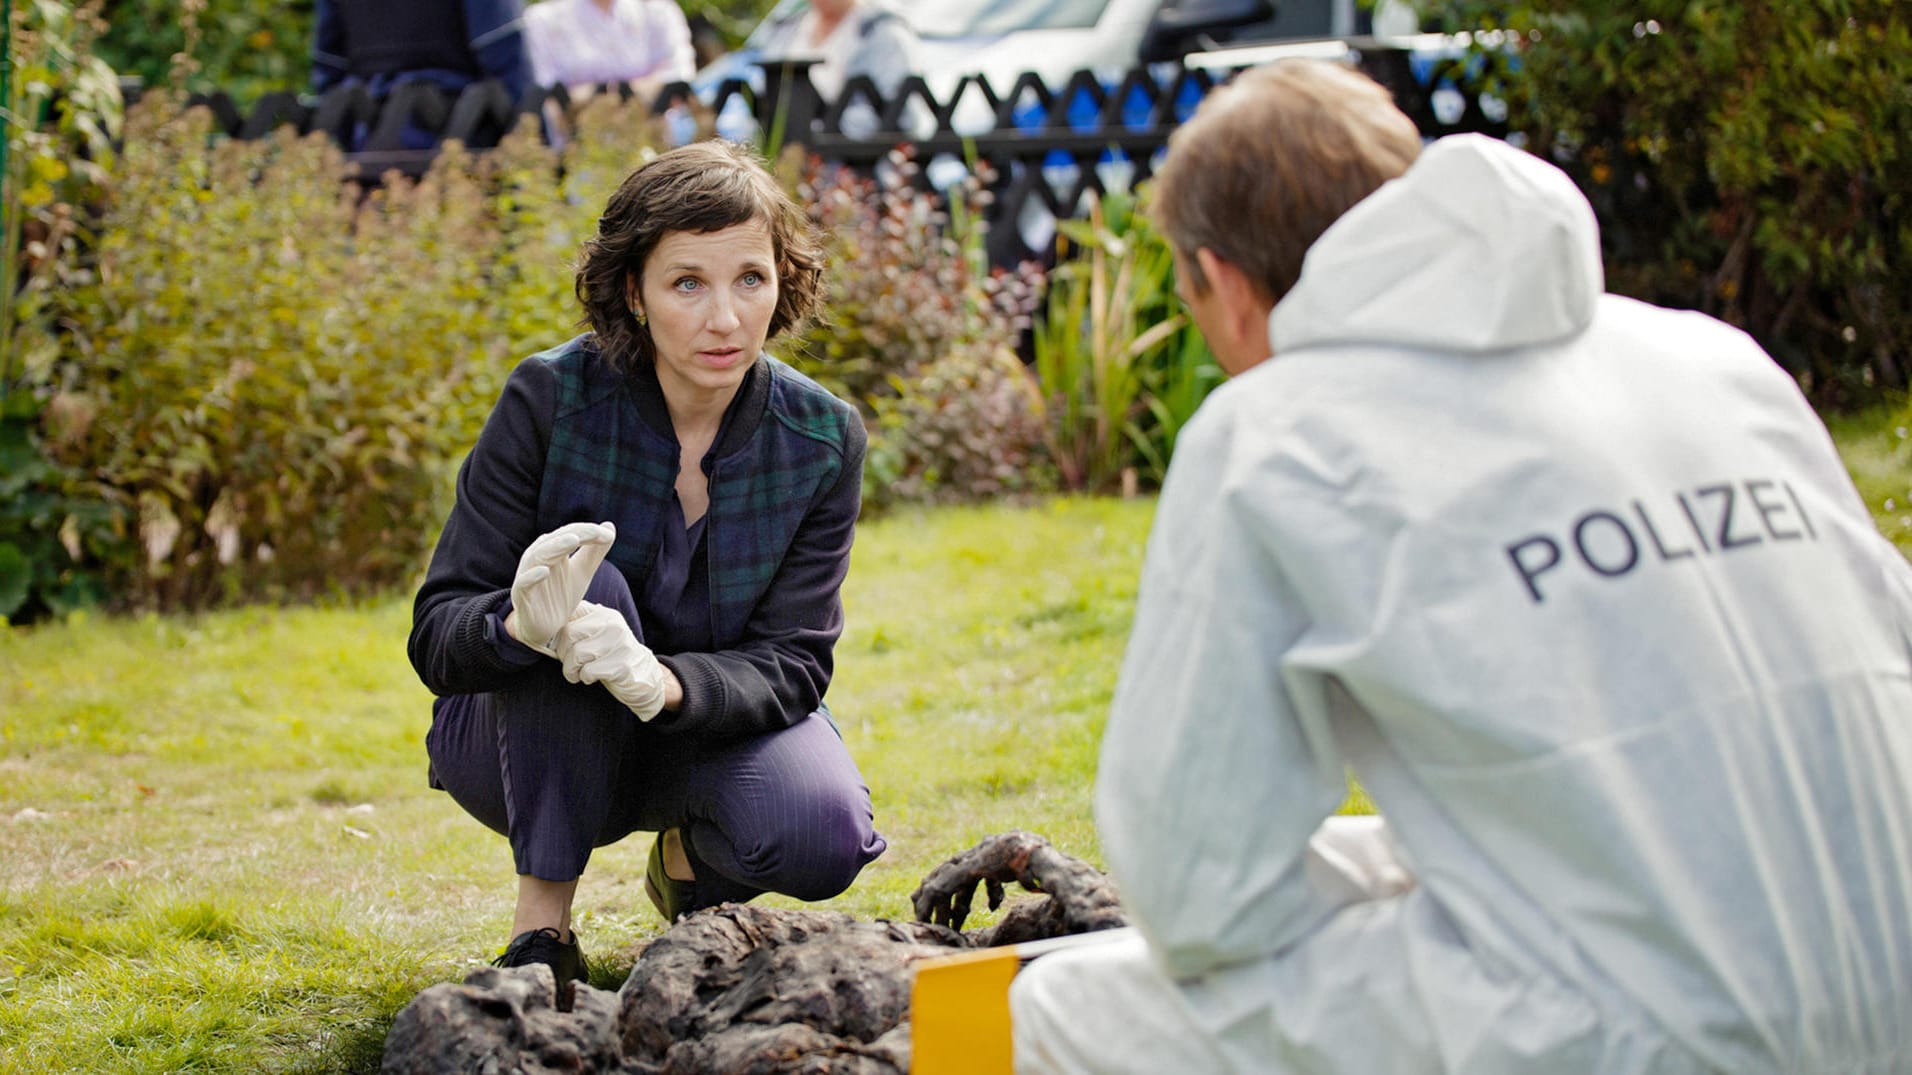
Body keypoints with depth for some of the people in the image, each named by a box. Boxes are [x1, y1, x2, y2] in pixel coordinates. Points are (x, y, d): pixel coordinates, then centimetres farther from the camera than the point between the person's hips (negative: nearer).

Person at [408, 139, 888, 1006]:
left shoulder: (822, 438, -14)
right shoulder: (550, 398, -20)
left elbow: (791, 664, -17)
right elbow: (434, 636, -21)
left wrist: (665, 682, -40)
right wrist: (519, 625, -46)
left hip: (705, 728, 2)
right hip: (530, 737, -2)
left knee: (822, 837, -30)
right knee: (587, 587, -34)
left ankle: (689, 863, 7)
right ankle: (543, 920, -22)